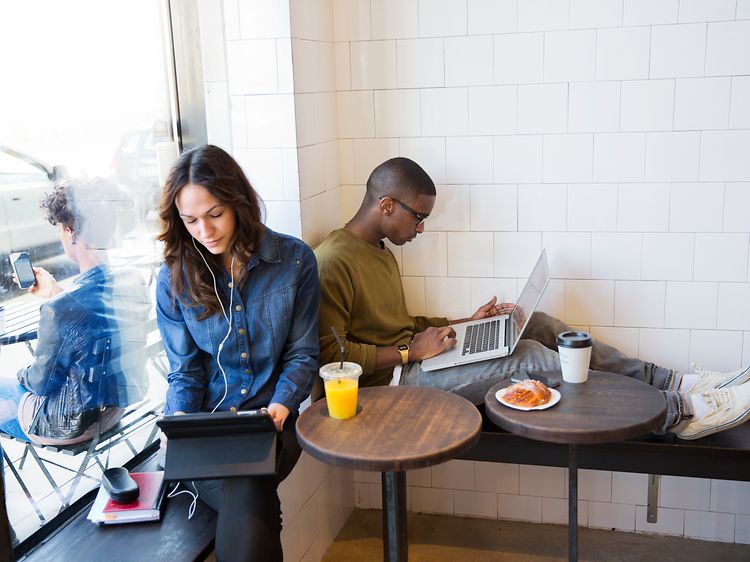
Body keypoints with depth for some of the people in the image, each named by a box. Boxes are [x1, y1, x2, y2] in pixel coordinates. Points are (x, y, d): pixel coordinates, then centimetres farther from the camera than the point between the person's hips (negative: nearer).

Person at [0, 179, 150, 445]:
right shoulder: (133, 281, -12)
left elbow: (41, 382, -17)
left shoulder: (59, 309, -33)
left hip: (67, 426, -7)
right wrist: (55, 292, 11)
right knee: (24, 379, 30)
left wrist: (23, 375, 4)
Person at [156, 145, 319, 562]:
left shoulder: (294, 260, -2)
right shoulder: (175, 278, 1)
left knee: (244, 494, -30)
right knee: (248, 501, -28)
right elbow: (185, 370, 5)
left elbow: (302, 353, 0)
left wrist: (279, 407, -16)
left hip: (273, 420, 0)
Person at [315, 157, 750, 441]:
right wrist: (409, 353, -18)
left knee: (537, 325, 0)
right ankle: (678, 413, -13)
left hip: (409, 358, 10)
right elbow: (329, 353, -22)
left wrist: (466, 323, 10)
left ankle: (672, 383, -1)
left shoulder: (382, 253, 15)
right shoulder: (334, 262, -16)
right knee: (532, 357, -21)